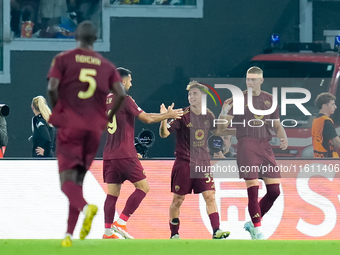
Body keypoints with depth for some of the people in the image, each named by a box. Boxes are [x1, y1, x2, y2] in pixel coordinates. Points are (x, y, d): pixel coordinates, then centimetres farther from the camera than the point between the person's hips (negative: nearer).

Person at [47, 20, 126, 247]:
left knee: (67, 181, -7)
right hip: (94, 128, 3)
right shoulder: (106, 65, 10)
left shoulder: (63, 59, 3)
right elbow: (121, 94, -2)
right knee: (78, 181, 11)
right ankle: (69, 234, 5)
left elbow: (52, 88, -11)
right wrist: (107, 118, 10)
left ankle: (86, 207, -39)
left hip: (69, 126, -3)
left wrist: (56, 111, 5)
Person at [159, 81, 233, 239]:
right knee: (178, 199, 2)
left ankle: (216, 231, -8)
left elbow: (218, 131, 24)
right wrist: (164, 119, -33)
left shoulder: (208, 115, 5)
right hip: (184, 163, -3)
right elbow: (164, 134, -14)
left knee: (210, 196, -7)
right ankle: (174, 234, 14)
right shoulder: (182, 115, -9)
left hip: (203, 163, 3)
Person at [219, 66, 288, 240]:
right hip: (246, 145, -5)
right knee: (253, 188, -13)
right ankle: (257, 231, -4)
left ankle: (252, 223, 18)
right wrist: (224, 113, -25)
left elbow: (276, 124, 19)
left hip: (265, 146, 5)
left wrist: (283, 137, 0)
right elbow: (223, 124, -3)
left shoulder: (269, 99, 14)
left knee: (274, 190, 0)